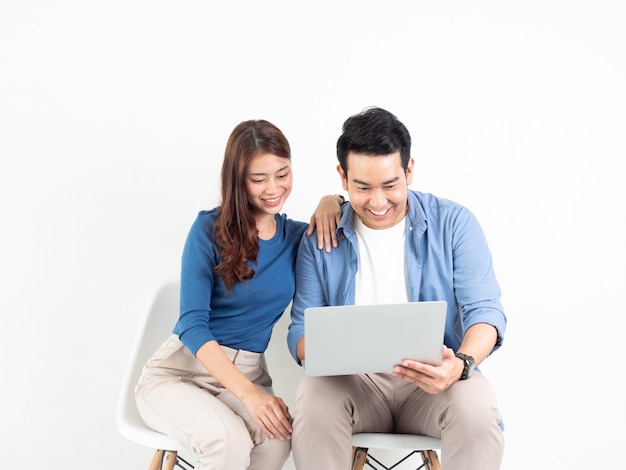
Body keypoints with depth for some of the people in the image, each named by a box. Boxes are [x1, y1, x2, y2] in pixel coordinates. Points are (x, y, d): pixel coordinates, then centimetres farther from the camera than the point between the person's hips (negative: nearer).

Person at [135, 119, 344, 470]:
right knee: (228, 439, -36)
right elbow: (192, 323, -13)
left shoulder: (298, 236, 5)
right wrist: (250, 393, -26)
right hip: (180, 368, -3)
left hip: (247, 372, 3)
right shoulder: (210, 229, -7)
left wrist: (331, 201, -5)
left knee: (276, 440, -33)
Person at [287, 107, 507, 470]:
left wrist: (462, 363, -28)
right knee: (313, 396, -31)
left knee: (477, 407, -33)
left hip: (434, 382, -1)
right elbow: (301, 330, 4)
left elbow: (484, 309, -5)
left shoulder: (454, 224, 1)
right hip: (354, 383, 1)